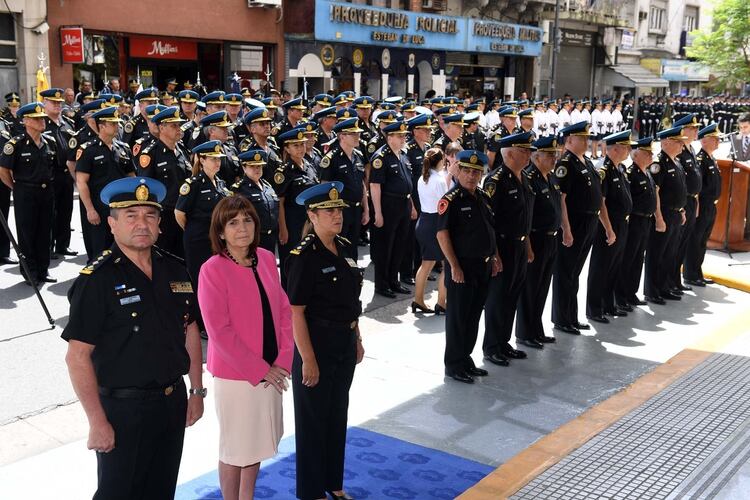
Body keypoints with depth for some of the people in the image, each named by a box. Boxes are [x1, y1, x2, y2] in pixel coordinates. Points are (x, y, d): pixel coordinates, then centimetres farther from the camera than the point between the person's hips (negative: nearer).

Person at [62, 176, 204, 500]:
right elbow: (77, 356, -17)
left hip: (174, 402, 6)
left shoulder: (174, 270, 3)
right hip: (124, 409, -5)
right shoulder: (97, 280, -15)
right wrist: (98, 422, -17)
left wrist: (197, 391, 12)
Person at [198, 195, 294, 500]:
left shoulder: (266, 258, 1)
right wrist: (259, 369, -14)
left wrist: (283, 360, -5)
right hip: (235, 374, -5)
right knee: (235, 448, 10)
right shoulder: (213, 270, -16)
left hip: (271, 371, 6)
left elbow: (284, 310, 5)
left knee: (258, 442, 19)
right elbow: (219, 331, -17)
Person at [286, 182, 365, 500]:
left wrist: (357, 341, 13)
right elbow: (296, 312, -19)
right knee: (313, 419, 9)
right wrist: (308, 360, -19)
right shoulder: (303, 257, -18)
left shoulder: (343, 248, 4)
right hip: (317, 344, -7)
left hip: (345, 345, 7)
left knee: (338, 414, 19)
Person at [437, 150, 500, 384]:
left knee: (474, 316, 15)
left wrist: (495, 257, 13)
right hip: (462, 267, -8)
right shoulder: (451, 200, -13)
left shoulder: (483, 198, 11)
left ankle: (466, 359, 29)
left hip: (483, 266, 8)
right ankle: (454, 365, 14)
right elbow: (442, 234, -17)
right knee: (457, 317, 2)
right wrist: (454, 267, -19)